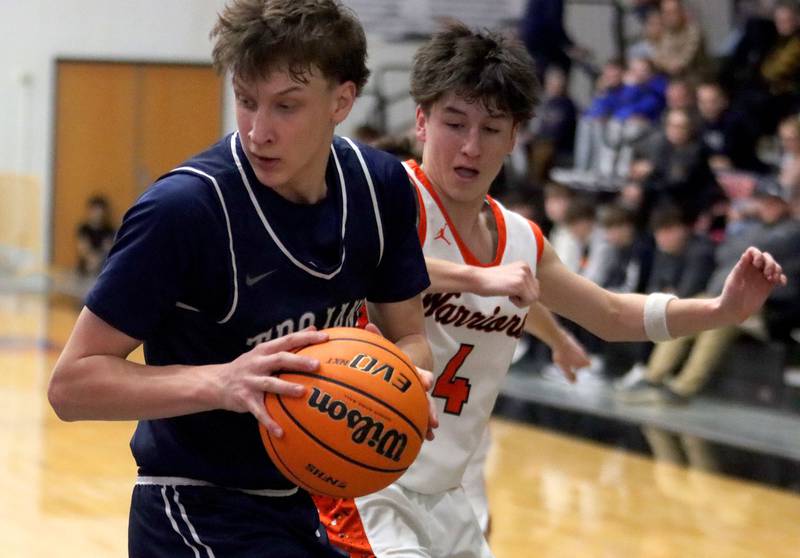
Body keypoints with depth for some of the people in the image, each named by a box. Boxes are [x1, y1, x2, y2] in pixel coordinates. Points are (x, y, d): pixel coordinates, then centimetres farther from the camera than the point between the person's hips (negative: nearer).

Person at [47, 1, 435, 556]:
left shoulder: (381, 185, -7)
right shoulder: (184, 206, -24)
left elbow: (409, 337, 5)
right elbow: (72, 384, -22)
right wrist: (220, 383, -37)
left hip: (318, 506, 6)